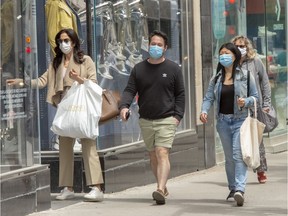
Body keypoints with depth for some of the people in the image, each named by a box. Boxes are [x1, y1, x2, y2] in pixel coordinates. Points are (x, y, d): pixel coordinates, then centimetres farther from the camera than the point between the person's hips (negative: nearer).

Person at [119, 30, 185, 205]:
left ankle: (160, 190, -29)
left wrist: (178, 115, -7)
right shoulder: (139, 69, 8)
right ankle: (163, 187, 25)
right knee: (153, 155, 11)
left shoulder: (173, 69, 2)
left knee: (162, 153, -17)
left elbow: (180, 94, 4)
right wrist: (124, 106, -17)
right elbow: (130, 90, 3)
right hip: (145, 120, 4)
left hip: (166, 120, -4)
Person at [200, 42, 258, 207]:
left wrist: (246, 102, -19)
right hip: (223, 121, 4)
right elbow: (209, 97, 3)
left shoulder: (245, 76, -1)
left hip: (240, 120, -4)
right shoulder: (216, 78, 9)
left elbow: (255, 96, 1)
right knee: (229, 157, 11)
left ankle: (240, 189, -24)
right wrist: (204, 111, -16)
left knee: (239, 155, -16)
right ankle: (233, 188, 20)